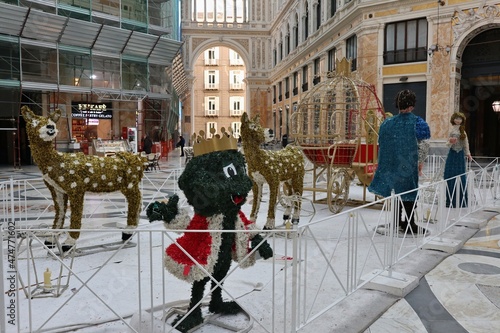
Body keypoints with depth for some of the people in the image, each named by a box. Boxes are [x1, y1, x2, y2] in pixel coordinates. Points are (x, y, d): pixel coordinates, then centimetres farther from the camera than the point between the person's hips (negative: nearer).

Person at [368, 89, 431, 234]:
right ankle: (409, 223, 11)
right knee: (409, 190, 5)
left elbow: (382, 145, 6)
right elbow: (423, 146, -10)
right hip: (410, 164, -3)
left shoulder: (388, 123, 1)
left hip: (393, 163, 4)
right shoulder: (418, 122, -9)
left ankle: (398, 221, 23)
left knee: (398, 189, 15)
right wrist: (421, 162, 2)